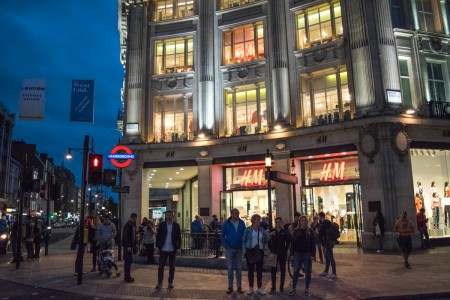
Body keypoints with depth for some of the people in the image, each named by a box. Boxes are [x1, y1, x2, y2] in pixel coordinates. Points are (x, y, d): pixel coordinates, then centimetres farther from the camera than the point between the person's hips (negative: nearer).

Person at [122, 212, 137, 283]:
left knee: (127, 261, 14)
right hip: (128, 245, -10)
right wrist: (128, 246, -23)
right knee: (129, 261, -6)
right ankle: (127, 277, -1)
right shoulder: (128, 225, -15)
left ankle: (127, 276, 22)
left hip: (130, 245, 10)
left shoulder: (132, 225, 14)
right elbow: (126, 236, -21)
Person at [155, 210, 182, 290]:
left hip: (172, 249, 1)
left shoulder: (176, 225, 1)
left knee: (172, 267, 8)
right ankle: (159, 283, 12)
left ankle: (170, 283, 18)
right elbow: (158, 236, 2)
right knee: (161, 266, 1)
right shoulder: (162, 224, 0)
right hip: (163, 249, -1)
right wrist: (158, 247, -2)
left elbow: (179, 237, 2)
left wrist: (179, 248, -4)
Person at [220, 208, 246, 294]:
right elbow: (222, 235, 0)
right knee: (230, 268, 5)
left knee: (239, 267, 9)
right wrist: (225, 245, -8)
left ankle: (239, 286, 18)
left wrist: (243, 245, -2)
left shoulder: (242, 223, 0)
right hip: (229, 249, -1)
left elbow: (244, 235, 6)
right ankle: (230, 286, 15)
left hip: (239, 248, 1)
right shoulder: (226, 223, -4)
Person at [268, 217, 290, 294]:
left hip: (282, 254, 0)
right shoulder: (272, 232, 3)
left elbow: (288, 242, 2)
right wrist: (271, 249, -3)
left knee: (282, 270, 6)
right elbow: (268, 241, 6)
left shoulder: (285, 232, 0)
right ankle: (273, 287, 10)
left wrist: (285, 250, -5)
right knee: (273, 270, 2)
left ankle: (281, 287, 15)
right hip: (274, 253, 1)